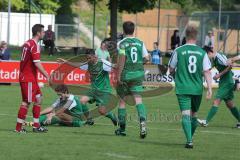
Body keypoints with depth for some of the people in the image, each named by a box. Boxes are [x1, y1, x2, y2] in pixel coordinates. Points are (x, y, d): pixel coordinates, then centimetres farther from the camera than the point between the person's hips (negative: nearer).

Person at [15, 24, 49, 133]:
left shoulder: (27, 43, 12)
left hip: (24, 76, 10)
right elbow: (37, 64, -22)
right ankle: (18, 128, -2)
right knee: (26, 102, -5)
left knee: (38, 99, 13)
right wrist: (47, 76, -17)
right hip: (28, 79, -10)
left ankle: (36, 126, 15)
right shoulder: (34, 46, -16)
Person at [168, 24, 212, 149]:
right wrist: (209, 89, -4)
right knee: (194, 115, 19)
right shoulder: (202, 53, 0)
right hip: (197, 89, 2)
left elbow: (171, 70, 6)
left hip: (182, 89, -2)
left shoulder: (178, 51, -4)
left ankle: (189, 141, -22)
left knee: (186, 115, -8)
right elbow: (207, 72, -4)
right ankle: (190, 138, 28)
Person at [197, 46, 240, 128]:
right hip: (223, 82, 10)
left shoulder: (219, 57, -18)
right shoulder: (214, 59, 10)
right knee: (229, 104, 15)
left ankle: (206, 121, -16)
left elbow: (230, 66, -21)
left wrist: (219, 75, -18)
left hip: (227, 83, -10)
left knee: (216, 102, -13)